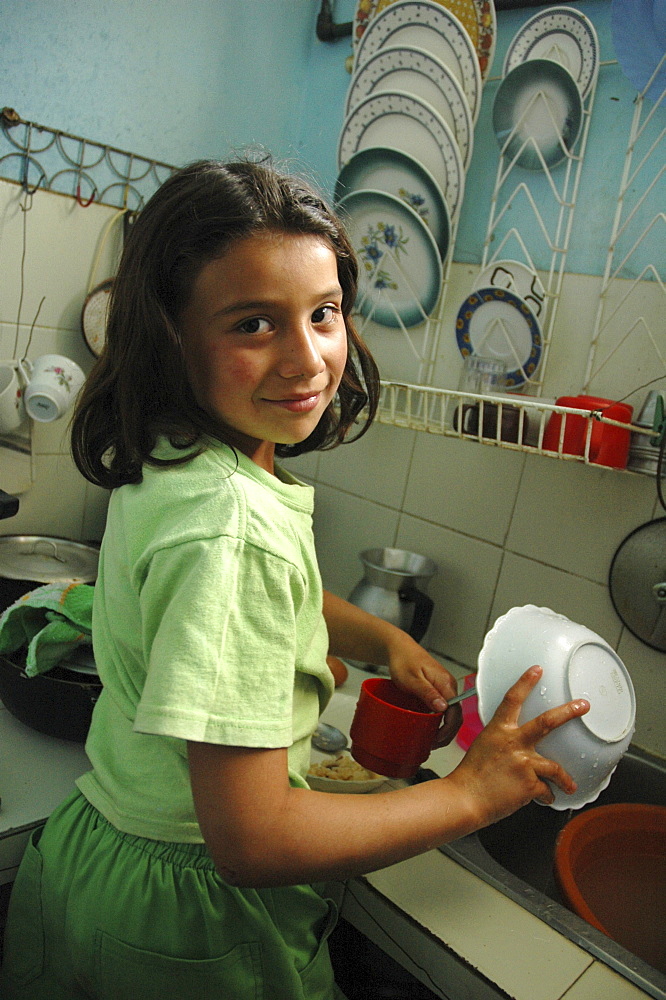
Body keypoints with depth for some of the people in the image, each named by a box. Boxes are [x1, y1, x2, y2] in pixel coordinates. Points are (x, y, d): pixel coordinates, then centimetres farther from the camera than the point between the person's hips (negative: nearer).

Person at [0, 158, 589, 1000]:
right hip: (182, 916, -7)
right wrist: (470, 793, -19)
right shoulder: (230, 527, -34)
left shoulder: (166, 460, -7)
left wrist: (384, 639, -1)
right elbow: (254, 841, -30)